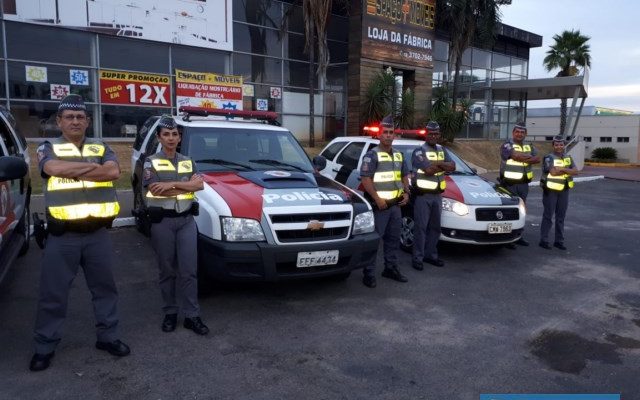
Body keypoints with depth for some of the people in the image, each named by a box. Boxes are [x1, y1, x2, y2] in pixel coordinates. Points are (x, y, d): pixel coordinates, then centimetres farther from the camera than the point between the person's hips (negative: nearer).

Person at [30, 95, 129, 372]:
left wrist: (74, 172, -14)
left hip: (98, 232, 2)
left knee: (105, 287, 12)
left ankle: (108, 337, 28)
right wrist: (93, 167, -12)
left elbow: (114, 172, -11)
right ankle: (45, 347, 23)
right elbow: (54, 168, -21)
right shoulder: (48, 148, 3)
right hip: (62, 235, -2)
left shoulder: (101, 148, 9)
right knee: (53, 293, 8)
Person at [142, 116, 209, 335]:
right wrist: (187, 184, -9)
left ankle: (192, 316, 7)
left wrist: (171, 184, -15)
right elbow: (155, 190, -13)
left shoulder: (188, 161, 12)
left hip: (186, 220, 3)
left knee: (189, 270, 1)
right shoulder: (151, 162, 1)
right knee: (167, 270, 8)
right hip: (162, 221, -2)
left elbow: (199, 185, -4)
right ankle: (170, 313, 21)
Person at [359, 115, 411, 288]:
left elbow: (404, 176, 24)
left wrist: (406, 193, 8)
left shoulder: (398, 155, 15)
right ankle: (369, 274, -1)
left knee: (393, 238, 15)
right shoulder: (372, 155, -8)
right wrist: (377, 199, -22)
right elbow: (366, 179, -16)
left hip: (396, 204, 8)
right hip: (379, 205, -8)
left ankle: (391, 268, 29)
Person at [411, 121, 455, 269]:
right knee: (421, 227, -4)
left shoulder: (442, 150, 14)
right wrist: (443, 166, -7)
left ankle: (430, 255, 24)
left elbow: (452, 167, 0)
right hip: (422, 195, -6)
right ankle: (417, 258, 2)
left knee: (435, 226, 12)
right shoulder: (419, 151, -8)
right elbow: (428, 170, -22)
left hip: (437, 195, 7)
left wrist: (436, 164, -14)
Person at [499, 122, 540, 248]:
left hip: (524, 184, 6)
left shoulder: (529, 146, 14)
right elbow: (515, 156, -22)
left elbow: (537, 159, 0)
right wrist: (529, 157, -8)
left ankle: (519, 236, 22)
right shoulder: (506, 145, -5)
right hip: (509, 183, -6)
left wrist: (523, 159, -16)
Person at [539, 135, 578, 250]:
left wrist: (561, 169, -15)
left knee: (561, 217, 10)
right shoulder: (549, 158, -7)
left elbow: (575, 171, -2)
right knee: (548, 215, -2)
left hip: (564, 191, 6)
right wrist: (566, 170, -11)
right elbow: (553, 172, -22)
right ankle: (544, 240, 4)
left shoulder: (568, 158, 11)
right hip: (550, 190, -5)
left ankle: (559, 241, 18)